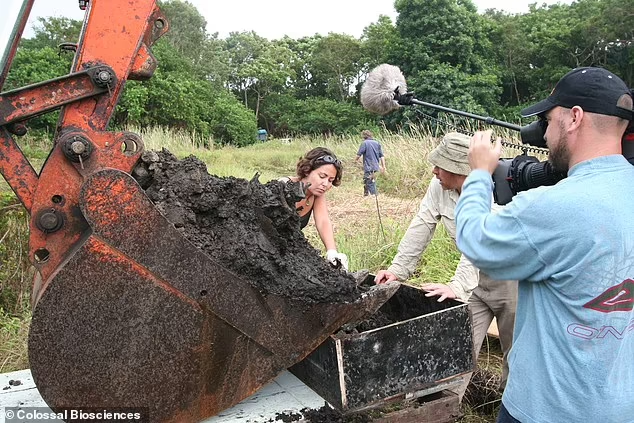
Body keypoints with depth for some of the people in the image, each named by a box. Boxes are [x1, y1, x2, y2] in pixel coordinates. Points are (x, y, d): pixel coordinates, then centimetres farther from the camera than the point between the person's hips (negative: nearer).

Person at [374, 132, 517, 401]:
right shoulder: (439, 187, -10)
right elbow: (421, 228, -8)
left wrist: (458, 287, -46)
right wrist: (398, 270, -11)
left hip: (508, 276, -4)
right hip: (476, 279, 4)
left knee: (514, 349, 14)